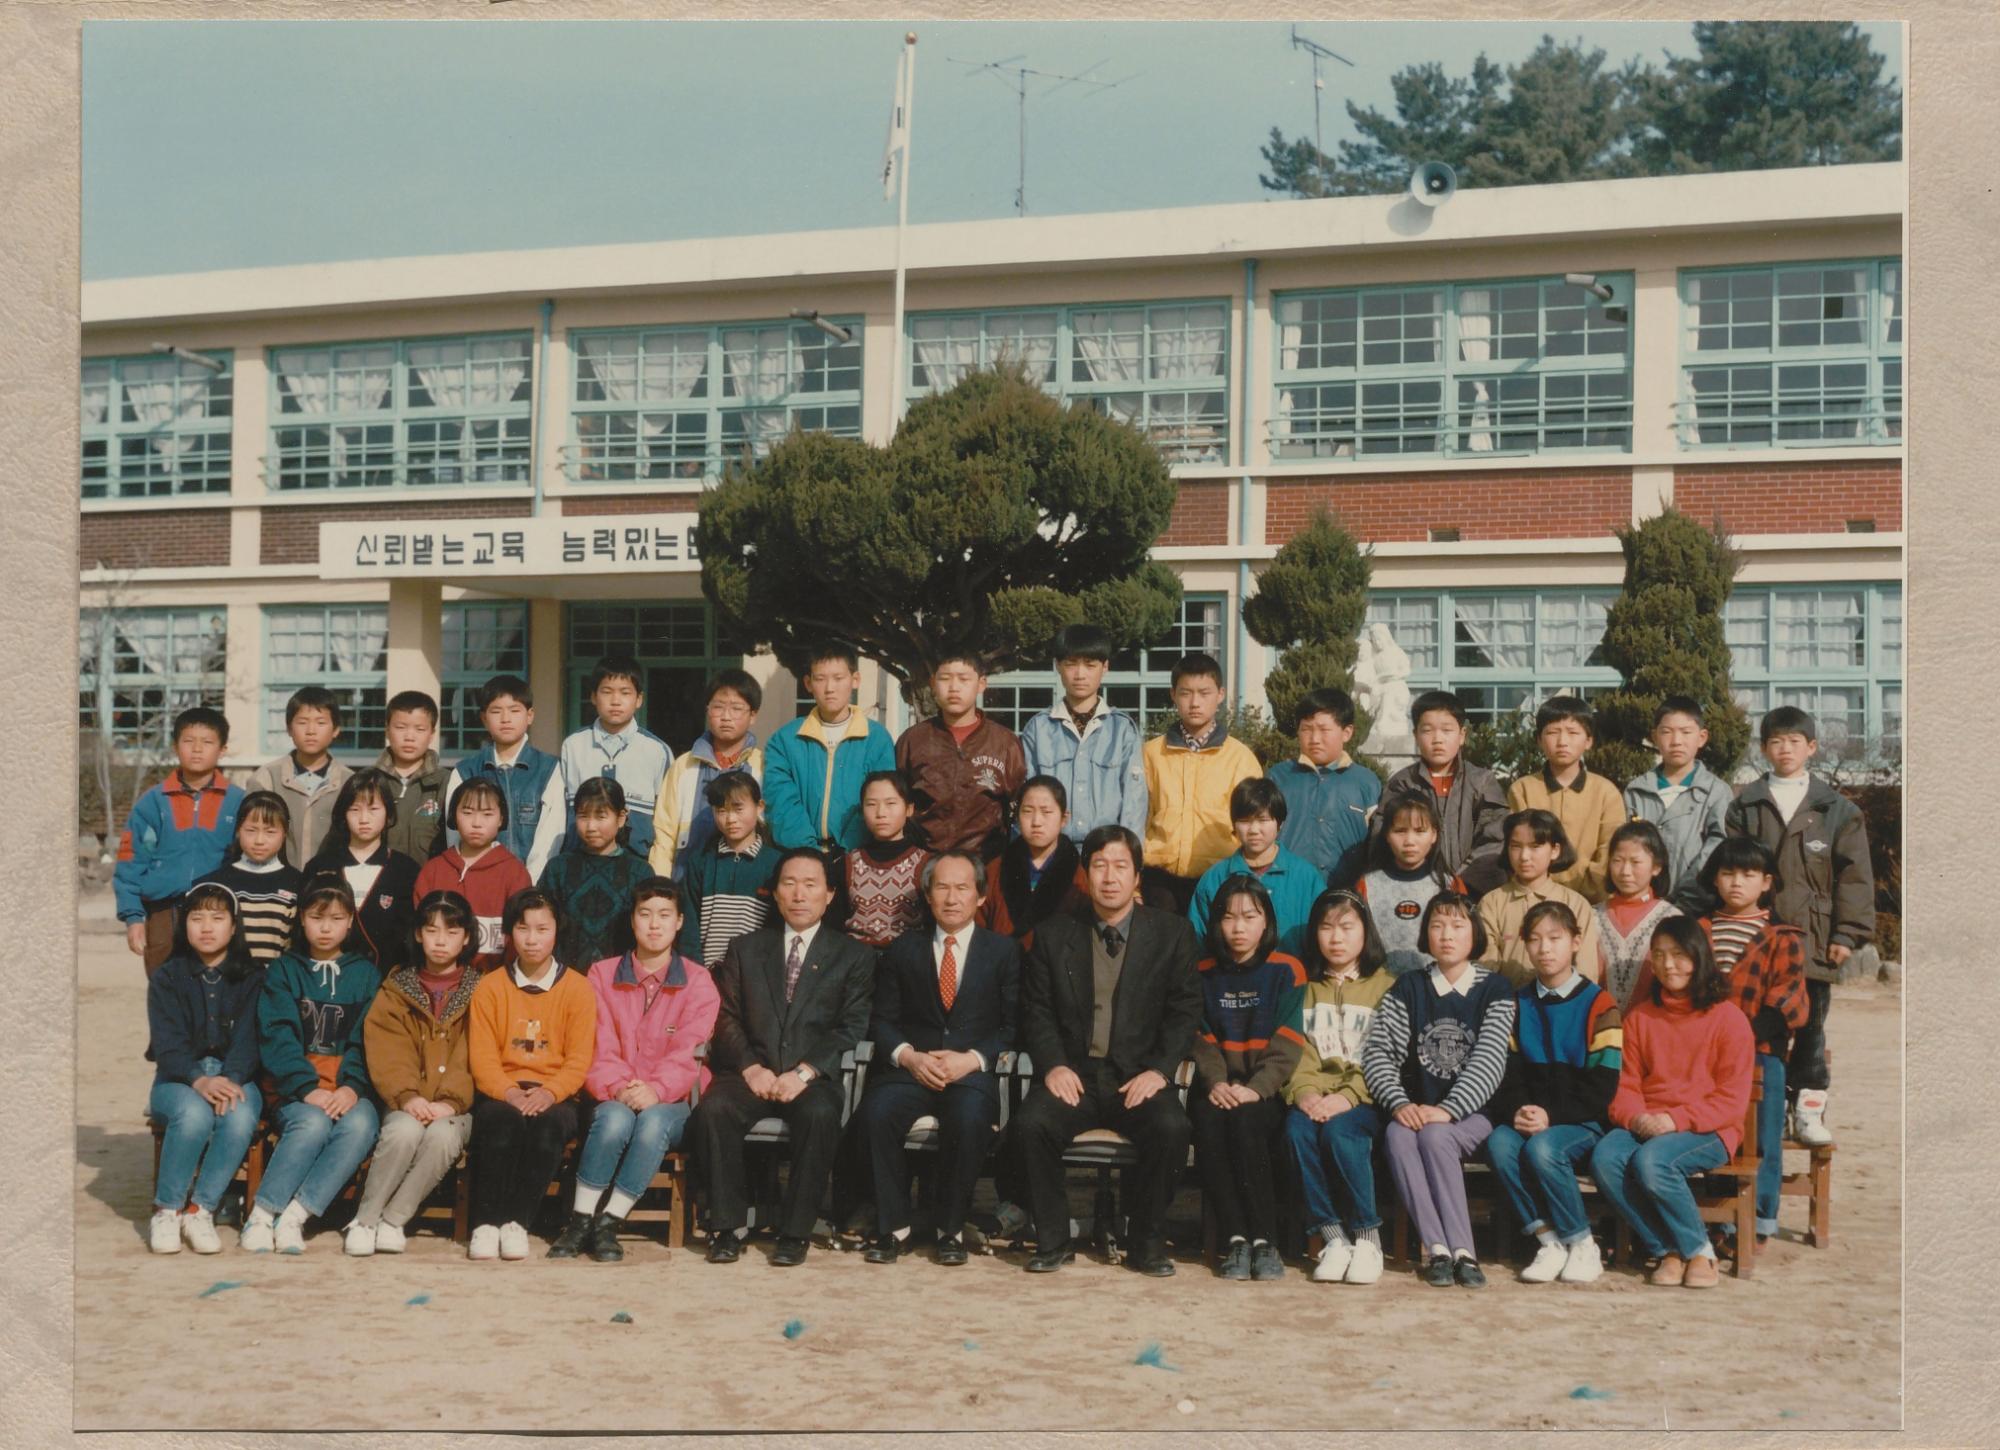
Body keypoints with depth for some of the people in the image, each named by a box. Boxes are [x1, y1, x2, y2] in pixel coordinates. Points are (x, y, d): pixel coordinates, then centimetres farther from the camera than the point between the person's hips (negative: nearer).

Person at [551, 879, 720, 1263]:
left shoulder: (698, 981, 5)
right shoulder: (603, 974, 10)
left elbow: (688, 1052, -7)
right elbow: (600, 1048, 1)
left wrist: (656, 1090, -25)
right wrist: (619, 1088, -20)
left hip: (671, 1101, -1)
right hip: (614, 1098, 1)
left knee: (653, 1122, -35)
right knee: (615, 1118, -34)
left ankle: (608, 1224, -26)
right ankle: (579, 1221, -24)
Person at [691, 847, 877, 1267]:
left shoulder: (853, 956, 12)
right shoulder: (746, 948, 19)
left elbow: (851, 1028, 1)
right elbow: (726, 1017, 11)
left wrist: (804, 1072, -13)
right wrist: (751, 1067, -8)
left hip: (813, 1077, -2)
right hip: (751, 1071, 2)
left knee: (820, 1115, -35)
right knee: (712, 1109, -30)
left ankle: (795, 1232, -24)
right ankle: (727, 1227, -20)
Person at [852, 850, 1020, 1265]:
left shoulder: (1003, 951, 12)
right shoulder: (903, 949, 17)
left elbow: (1013, 1025, 4)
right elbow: (881, 1019, 10)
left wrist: (973, 1059, -12)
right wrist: (908, 1056, -10)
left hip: (973, 1073, -1)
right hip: (909, 1069, 2)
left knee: (969, 1118, -36)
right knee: (874, 1113, -31)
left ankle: (951, 1227, -16)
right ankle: (893, 1227, -16)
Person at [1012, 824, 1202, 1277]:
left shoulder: (1172, 933, 7)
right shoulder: (1054, 934, 10)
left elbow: (1185, 1012, 3)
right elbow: (1037, 1010, 7)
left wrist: (1158, 1070, -11)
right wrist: (1054, 1065, -10)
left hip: (1140, 1075, -1)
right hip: (1075, 1073, 1)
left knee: (1172, 1129, -31)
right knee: (1029, 1125, -29)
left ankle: (1147, 1240, -11)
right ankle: (1053, 1240, -12)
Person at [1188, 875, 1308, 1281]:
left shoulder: (1286, 970, 4)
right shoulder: (1204, 973, 14)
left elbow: (1288, 1043, -4)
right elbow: (1202, 1038, 7)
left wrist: (1257, 1088, -19)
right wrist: (1216, 1083, -13)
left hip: (1267, 1092, -2)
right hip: (1219, 1090, 2)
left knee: (1245, 1121, -34)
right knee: (1208, 1121, -31)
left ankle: (1265, 1241, -28)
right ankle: (1235, 1239, -28)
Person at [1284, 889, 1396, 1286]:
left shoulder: (1385, 987, 11)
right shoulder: (1305, 989, 21)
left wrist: (1347, 1097, -18)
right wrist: (1304, 1092, -13)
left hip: (1364, 1100, -3)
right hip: (1314, 1097, 3)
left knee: (1339, 1130, -34)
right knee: (1297, 1127, -31)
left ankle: (1367, 1237, -21)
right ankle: (1332, 1236, -25)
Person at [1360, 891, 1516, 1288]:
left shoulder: (1494, 989, 5)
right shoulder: (1408, 988, 11)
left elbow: (1489, 1061, -8)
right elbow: (1377, 1052, 0)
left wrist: (1447, 1109, -23)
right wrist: (1399, 1104, -18)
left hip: (1471, 1114, -2)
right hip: (1415, 1112, 2)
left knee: (1435, 1136, -33)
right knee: (1398, 1136, -31)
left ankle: (1458, 1249, -30)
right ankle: (1437, 1249, -33)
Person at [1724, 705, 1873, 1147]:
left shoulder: (1837, 810, 5)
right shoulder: (1746, 806, 7)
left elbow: (1854, 876, 3)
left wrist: (1848, 933, -3)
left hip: (1814, 940, 0)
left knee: (1811, 1028, 4)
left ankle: (1809, 1109, 12)